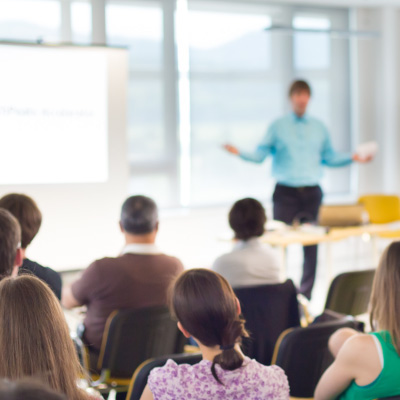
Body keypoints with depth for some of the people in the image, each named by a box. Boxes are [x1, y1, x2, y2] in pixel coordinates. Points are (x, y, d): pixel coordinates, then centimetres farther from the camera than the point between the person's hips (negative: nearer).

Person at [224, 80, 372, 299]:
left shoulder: (319, 127, 13)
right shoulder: (278, 126, 5)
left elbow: (329, 157, 16)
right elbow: (260, 155, -1)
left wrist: (353, 158, 5)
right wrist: (239, 153, -17)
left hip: (311, 193, 2)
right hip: (285, 193, -2)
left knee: (311, 244, 2)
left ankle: (306, 295, 10)